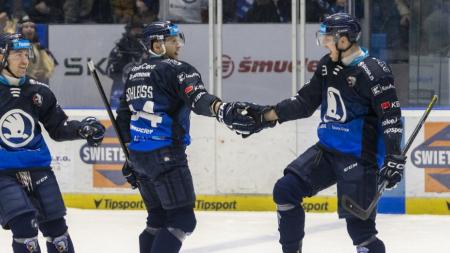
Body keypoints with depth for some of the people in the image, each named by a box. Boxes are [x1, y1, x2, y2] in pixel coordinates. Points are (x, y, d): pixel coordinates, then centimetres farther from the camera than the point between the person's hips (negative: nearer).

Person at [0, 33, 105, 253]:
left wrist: (82, 129, -8)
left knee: (56, 227, 7)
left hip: (37, 168, 4)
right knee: (24, 227, -18)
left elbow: (58, 128, 8)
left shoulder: (38, 92, 2)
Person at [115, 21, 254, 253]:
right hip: (165, 155, -9)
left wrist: (132, 156, 29)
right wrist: (223, 111, -46)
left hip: (138, 154, 9)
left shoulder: (135, 74, 18)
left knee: (158, 217, 19)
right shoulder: (175, 69, -8)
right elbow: (197, 98, -28)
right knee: (182, 219, -9)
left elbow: (123, 116, 23)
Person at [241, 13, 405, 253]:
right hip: (326, 150, 8)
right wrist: (265, 115, 10)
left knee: (358, 224, -12)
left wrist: (393, 158, -27)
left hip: (359, 158, -8)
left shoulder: (373, 72, -16)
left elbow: (391, 116, -19)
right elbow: (304, 102, 15)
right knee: (285, 189, 1)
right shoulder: (327, 66, 8)